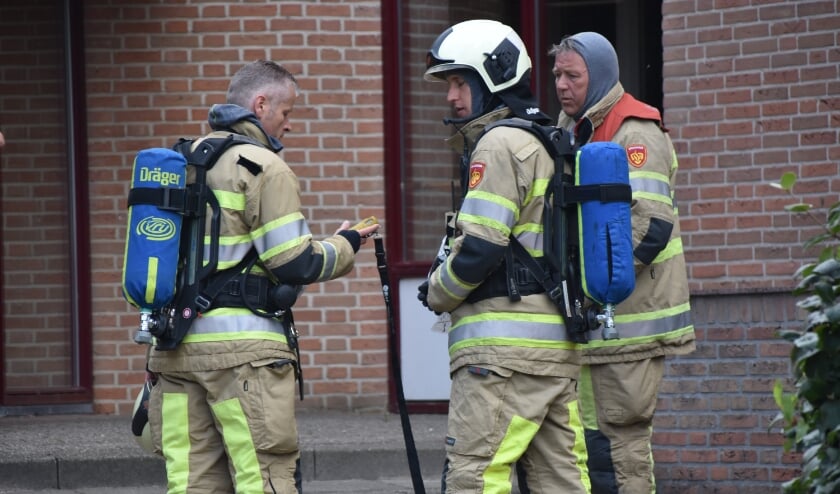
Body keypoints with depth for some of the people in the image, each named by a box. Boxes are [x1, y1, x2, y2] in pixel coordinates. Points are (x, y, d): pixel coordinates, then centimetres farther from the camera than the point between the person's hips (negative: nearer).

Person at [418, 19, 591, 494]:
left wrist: (437, 293, 1)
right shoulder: (548, 143, 20)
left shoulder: (501, 143, -9)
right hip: (558, 343, 10)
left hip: (504, 345, -10)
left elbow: (480, 248, -16)